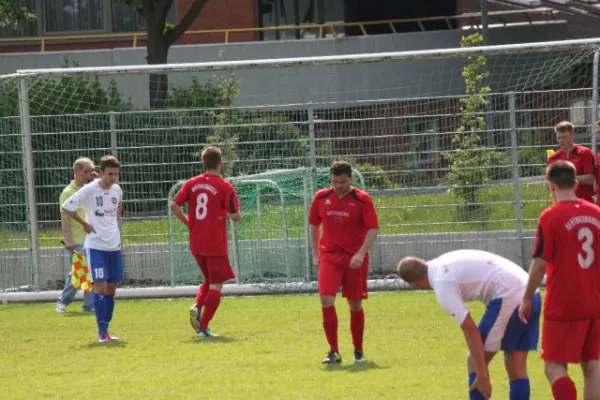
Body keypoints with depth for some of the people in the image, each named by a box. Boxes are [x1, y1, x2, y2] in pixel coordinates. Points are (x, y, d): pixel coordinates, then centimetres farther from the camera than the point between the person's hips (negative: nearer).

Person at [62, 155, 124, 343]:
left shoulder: (117, 190, 5)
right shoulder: (89, 190, -13)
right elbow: (67, 206, -10)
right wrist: (84, 224, -7)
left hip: (114, 246, 6)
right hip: (96, 246, -6)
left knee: (111, 288, 7)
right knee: (100, 286, -13)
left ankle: (106, 329, 16)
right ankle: (101, 332, -11)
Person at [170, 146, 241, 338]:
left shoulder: (192, 183, 3)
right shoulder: (224, 186, -11)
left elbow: (174, 205, -3)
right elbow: (235, 216, -13)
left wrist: (188, 222, 9)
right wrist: (237, 215, 10)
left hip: (196, 244, 5)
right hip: (216, 244, -5)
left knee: (209, 280, 23)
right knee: (216, 286, 2)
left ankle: (197, 306, -3)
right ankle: (203, 327, -3)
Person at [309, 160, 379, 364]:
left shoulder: (362, 200, -6)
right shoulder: (321, 198, 5)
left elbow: (373, 229, -10)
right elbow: (314, 225, 17)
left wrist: (361, 253, -21)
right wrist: (315, 254, 11)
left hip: (355, 258, -2)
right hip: (329, 257, 2)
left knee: (355, 304, 5)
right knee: (326, 299, -14)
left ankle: (358, 350, 21)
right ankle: (333, 351, -10)